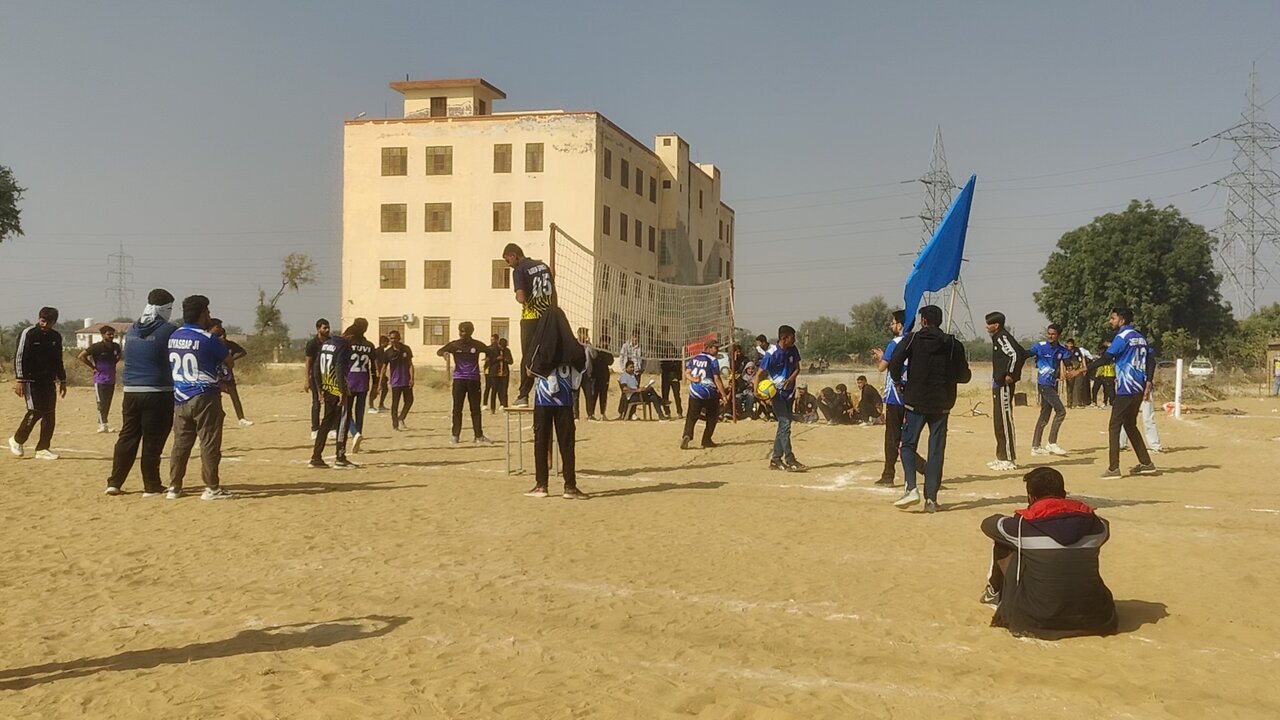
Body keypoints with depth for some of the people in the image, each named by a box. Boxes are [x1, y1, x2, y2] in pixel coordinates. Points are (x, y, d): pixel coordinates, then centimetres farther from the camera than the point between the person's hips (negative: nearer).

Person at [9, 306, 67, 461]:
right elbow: (19, 357, -8)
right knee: (35, 411, -12)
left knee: (50, 414, 1)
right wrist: (19, 380, -13)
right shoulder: (28, 333, -7)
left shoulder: (56, 337, 10)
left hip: (49, 381, 6)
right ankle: (17, 440, 9)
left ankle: (42, 449, 7)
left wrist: (62, 381, 17)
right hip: (32, 380, -6)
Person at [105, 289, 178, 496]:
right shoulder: (168, 330, -8)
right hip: (159, 392, -5)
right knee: (153, 441, 0)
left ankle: (114, 483, 14)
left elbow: (131, 356, 19)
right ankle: (151, 486, 4)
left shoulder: (131, 330, 11)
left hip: (131, 391, 6)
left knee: (127, 437, 12)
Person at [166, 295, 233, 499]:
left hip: (180, 398, 6)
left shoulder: (173, 337, 9)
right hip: (204, 398, -6)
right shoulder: (207, 339, -11)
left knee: (180, 443, 12)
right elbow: (230, 361, -2)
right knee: (209, 444, -1)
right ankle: (211, 488, 1)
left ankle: (174, 487, 14)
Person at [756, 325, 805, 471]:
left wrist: (791, 379, -15)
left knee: (784, 424, 9)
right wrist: (757, 390, -32)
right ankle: (790, 460, -12)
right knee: (785, 424, -13)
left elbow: (797, 368, 7)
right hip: (777, 392, -7)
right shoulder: (772, 354, -19)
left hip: (789, 391, 7)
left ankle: (776, 459, 17)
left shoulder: (792, 350, -2)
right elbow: (760, 373, -16)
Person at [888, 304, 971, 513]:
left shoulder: (912, 339, -3)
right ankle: (931, 499, 3)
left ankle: (911, 488, -13)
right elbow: (964, 377, 4)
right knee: (936, 451, 6)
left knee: (908, 445, 7)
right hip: (942, 404, 2)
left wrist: (898, 382, 1)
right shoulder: (953, 344, 5)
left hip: (916, 402, -2)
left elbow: (895, 362, -16)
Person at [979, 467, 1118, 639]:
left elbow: (988, 524, 13)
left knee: (1003, 543, 12)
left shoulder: (1023, 525, -8)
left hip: (1038, 624, -3)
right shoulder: (1093, 523, -2)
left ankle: (995, 592, 36)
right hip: (1094, 620, 3)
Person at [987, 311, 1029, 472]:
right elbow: (1022, 353, 22)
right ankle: (1001, 457, 21)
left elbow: (1015, 355, -26)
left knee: (1005, 421, -8)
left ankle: (1009, 459, -5)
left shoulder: (1002, 337, -13)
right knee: (998, 421, 14)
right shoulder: (997, 338, 16)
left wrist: (1011, 375, -20)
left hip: (1004, 385, -11)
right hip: (998, 385, 11)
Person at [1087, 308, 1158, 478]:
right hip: (1139, 389, 9)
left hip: (1126, 389, -9)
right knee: (1130, 425, 19)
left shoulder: (1122, 337, -10)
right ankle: (1146, 463, 20)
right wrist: (1148, 384, 10)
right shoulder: (1140, 337, 16)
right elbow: (1151, 360, 13)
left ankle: (1113, 468, -9)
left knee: (1114, 426, -5)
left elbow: (1105, 359, -18)